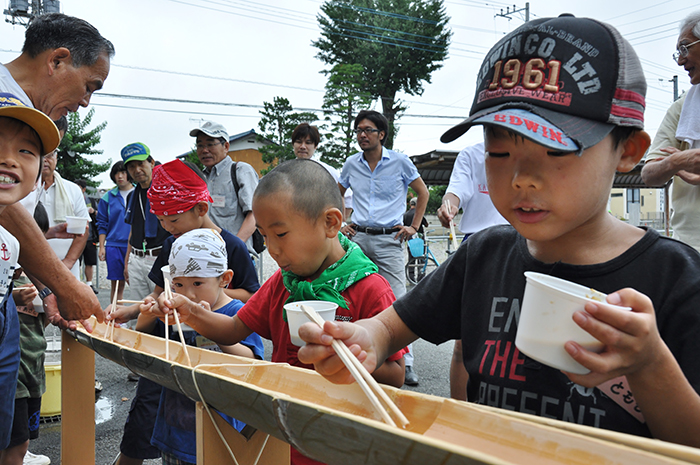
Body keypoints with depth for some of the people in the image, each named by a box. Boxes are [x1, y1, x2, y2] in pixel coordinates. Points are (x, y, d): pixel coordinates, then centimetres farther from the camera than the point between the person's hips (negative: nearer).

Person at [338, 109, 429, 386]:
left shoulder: (400, 162, 0)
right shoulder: (351, 164, 9)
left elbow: (423, 193, 10)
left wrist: (414, 227, 5)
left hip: (388, 239, -3)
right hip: (357, 238, 4)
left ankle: (405, 363, -1)